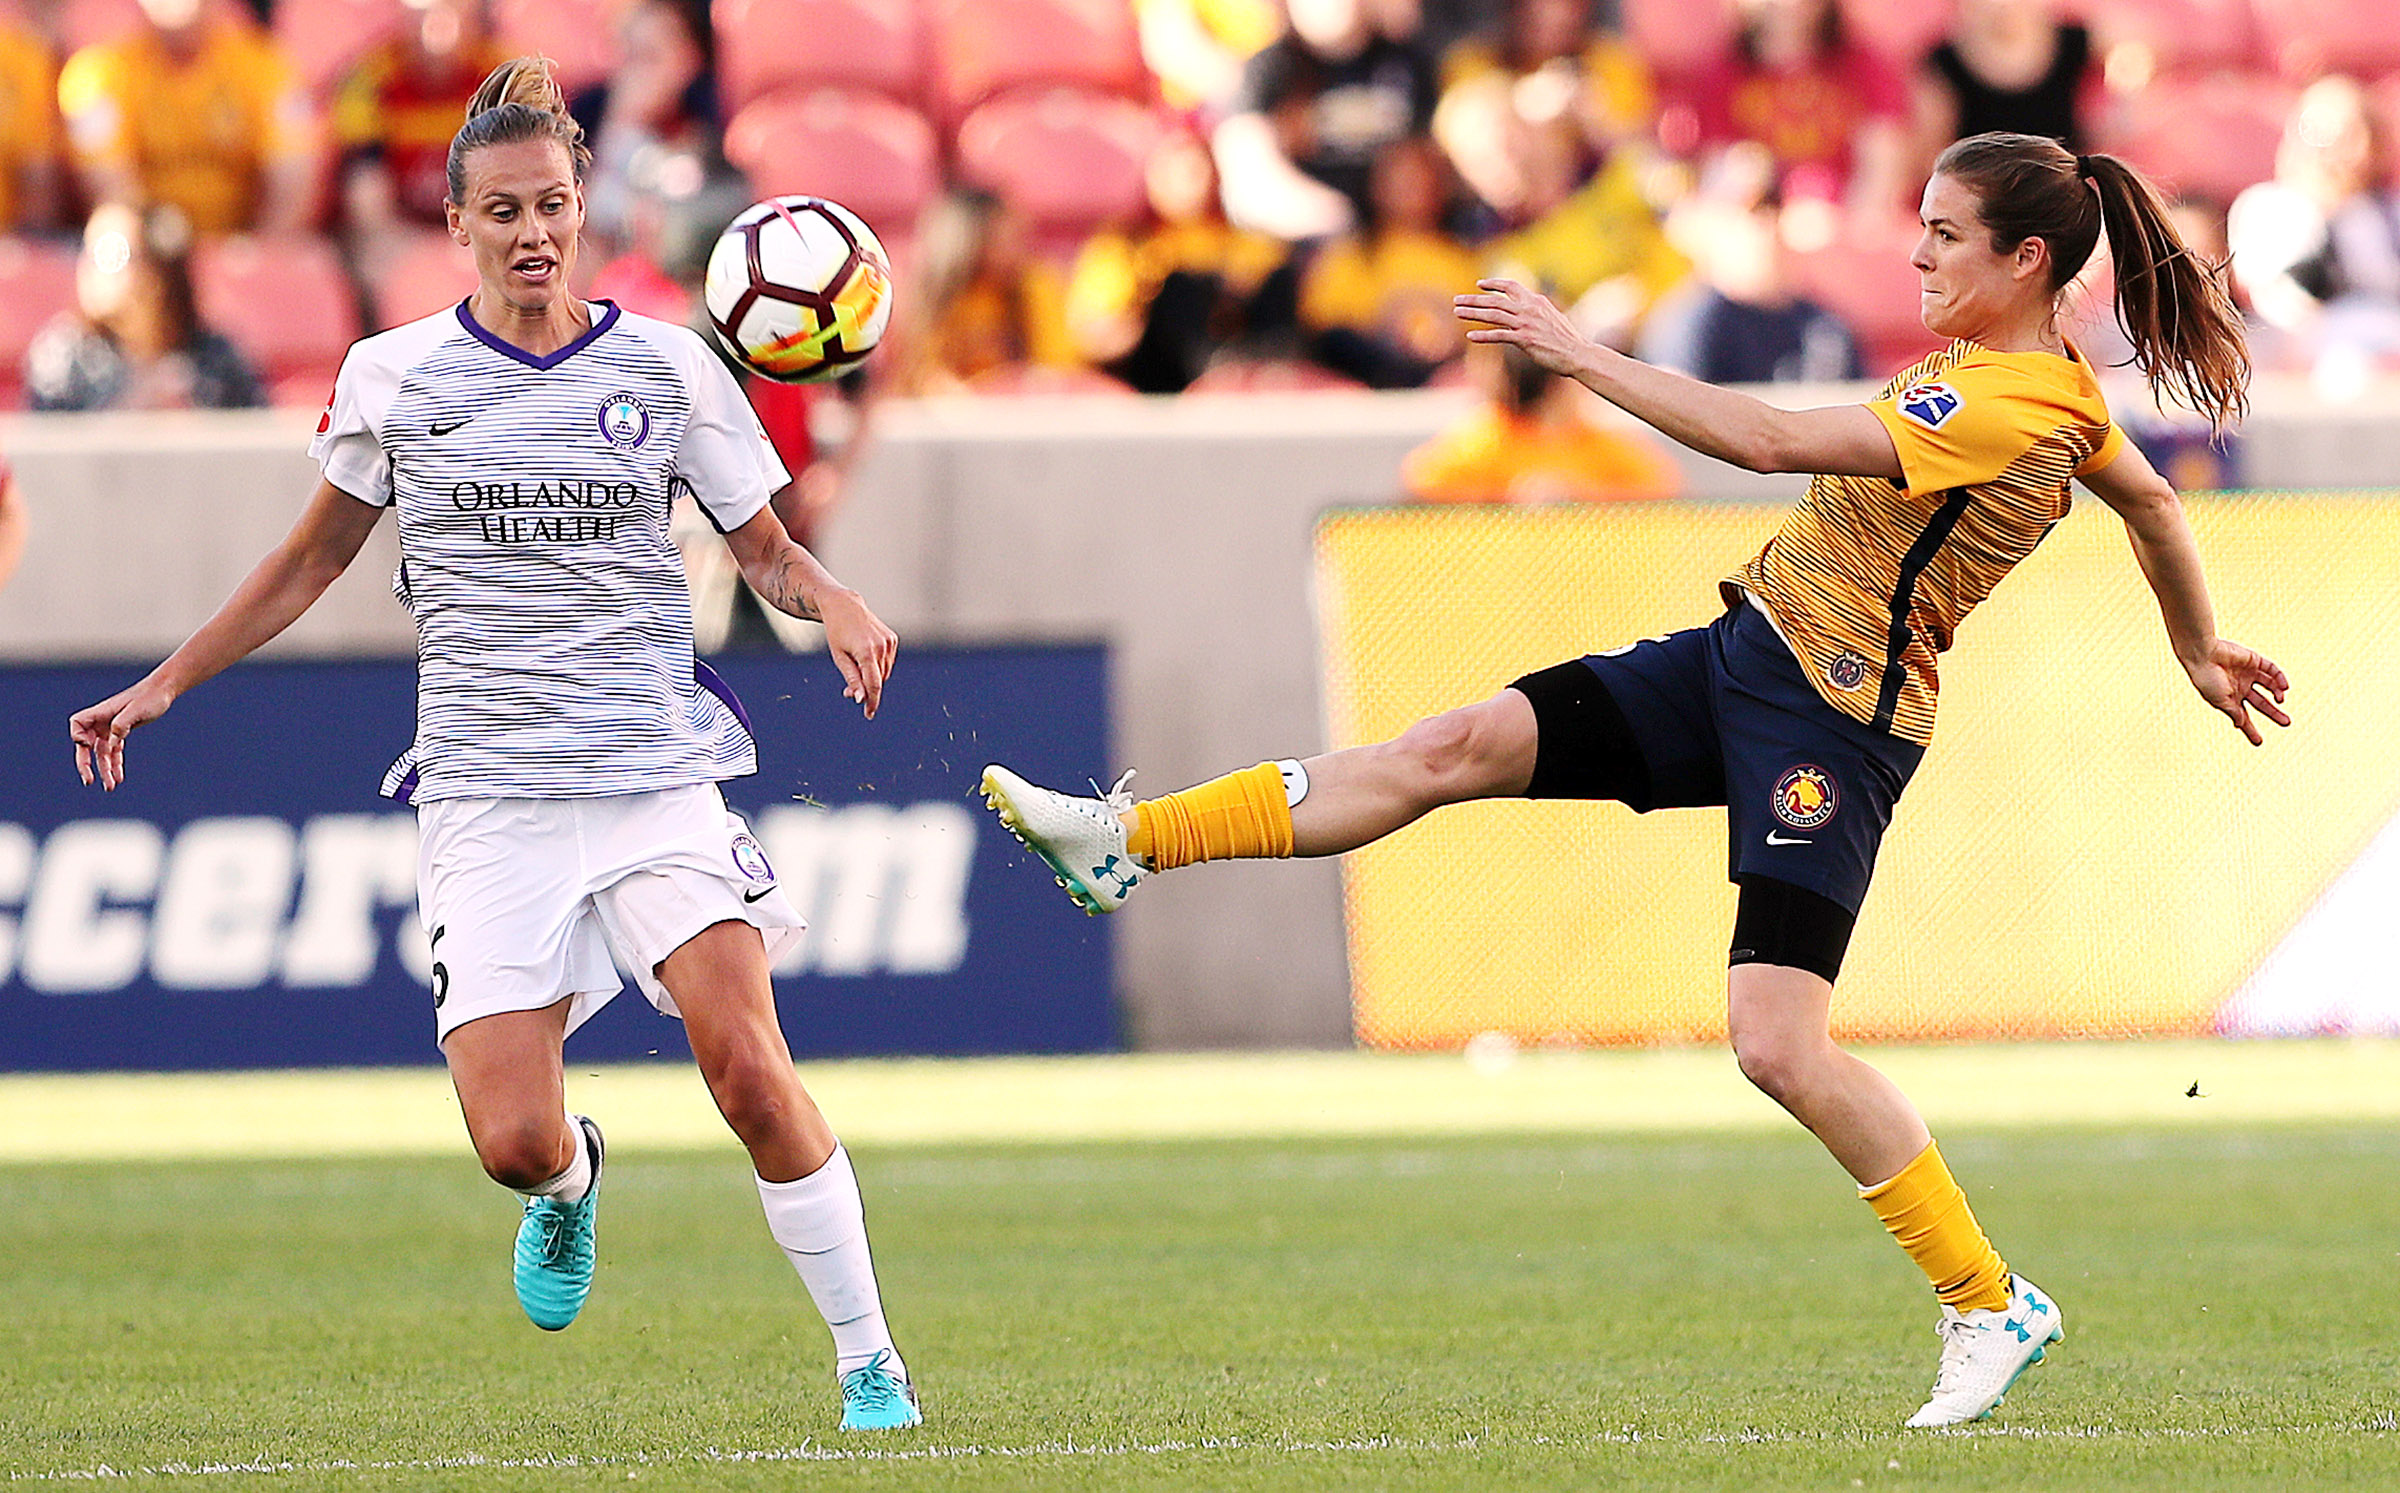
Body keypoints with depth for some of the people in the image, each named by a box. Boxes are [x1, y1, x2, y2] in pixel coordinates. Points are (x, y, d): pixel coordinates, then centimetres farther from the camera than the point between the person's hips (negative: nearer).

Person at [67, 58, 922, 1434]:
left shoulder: (667, 367, 3)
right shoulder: (395, 377, 5)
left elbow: (770, 551, 10)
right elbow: (314, 560, 18)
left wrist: (837, 603, -12)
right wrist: (163, 686, 16)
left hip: (655, 777, -1)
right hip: (488, 794, 1)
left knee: (744, 1060, -21)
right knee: (514, 1142, -12)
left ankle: (869, 1357, -7)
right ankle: (573, 1180, 27)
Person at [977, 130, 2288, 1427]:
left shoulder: (2005, 407, -22)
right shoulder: (2048, 382, 8)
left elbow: (1770, 441, -27)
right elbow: (2152, 501, 25)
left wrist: (1580, 355, -23)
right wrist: (2200, 651, 42)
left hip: (1833, 723, -10)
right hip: (1747, 647, 10)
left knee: (1777, 1045, -16)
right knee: (1458, 747, 1)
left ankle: (1991, 1307, -1)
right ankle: (1131, 843, 3)